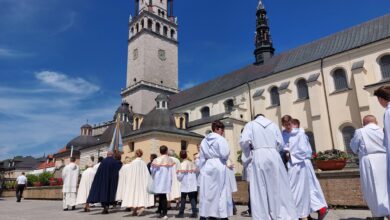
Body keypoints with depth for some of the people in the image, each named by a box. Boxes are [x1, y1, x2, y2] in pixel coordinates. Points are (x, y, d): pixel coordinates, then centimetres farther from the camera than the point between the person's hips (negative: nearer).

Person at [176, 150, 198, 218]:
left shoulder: (182, 164, -10)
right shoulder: (192, 164, 6)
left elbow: (180, 176, -13)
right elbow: (196, 173, 7)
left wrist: (178, 172, 6)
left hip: (185, 185, -4)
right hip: (193, 185, 5)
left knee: (183, 199, 5)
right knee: (192, 198, 7)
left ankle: (181, 213, 10)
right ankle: (194, 212, 3)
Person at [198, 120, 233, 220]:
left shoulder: (204, 141, 11)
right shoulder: (221, 139, -7)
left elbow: (201, 157, 11)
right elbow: (224, 154, -15)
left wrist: (202, 169, 14)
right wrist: (228, 152, 6)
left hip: (207, 167, 6)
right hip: (219, 166, -5)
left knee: (206, 192, 9)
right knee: (221, 192, 2)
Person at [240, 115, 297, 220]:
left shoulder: (250, 124, 10)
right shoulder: (273, 124, 17)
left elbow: (244, 141, -6)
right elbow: (281, 143, 8)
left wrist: (247, 152, 11)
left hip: (259, 156, -2)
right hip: (274, 156, 2)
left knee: (260, 189, 1)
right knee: (278, 187, 7)